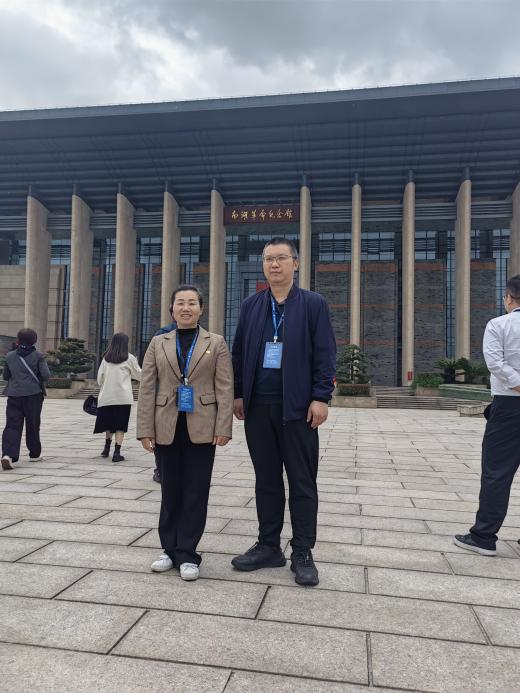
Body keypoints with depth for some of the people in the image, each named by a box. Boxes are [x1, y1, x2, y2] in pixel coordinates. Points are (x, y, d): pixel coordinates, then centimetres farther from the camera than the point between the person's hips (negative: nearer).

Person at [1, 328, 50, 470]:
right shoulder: (38, 356, -3)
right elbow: (46, 375, -10)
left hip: (13, 394, 2)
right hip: (33, 394, -1)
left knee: (12, 425, -2)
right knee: (32, 425, 11)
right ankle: (35, 454, 23)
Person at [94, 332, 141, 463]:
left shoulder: (106, 358, 7)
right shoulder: (129, 358, -2)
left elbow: (100, 377, 10)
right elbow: (139, 375, 9)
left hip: (106, 396, 3)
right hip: (123, 397, -3)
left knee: (109, 423, 19)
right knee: (120, 425, 1)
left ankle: (107, 448, 26)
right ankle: (116, 453, -3)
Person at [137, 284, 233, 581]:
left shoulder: (216, 343, 5)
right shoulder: (159, 343, 10)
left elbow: (225, 388, -1)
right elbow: (147, 389, 5)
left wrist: (224, 428, -10)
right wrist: (145, 430, -2)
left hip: (201, 429, -1)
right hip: (166, 428, 2)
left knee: (196, 493, 3)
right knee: (170, 492, 10)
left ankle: (187, 554, 15)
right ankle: (170, 549, 23)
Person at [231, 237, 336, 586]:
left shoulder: (314, 304, 1)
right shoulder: (251, 305, 12)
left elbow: (325, 354, -4)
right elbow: (239, 352, 14)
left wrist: (321, 397, -11)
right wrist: (239, 394, 8)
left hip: (298, 405, -3)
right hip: (259, 405, 4)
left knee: (302, 482, 4)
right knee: (266, 479, 12)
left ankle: (302, 554, 16)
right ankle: (268, 546, 25)